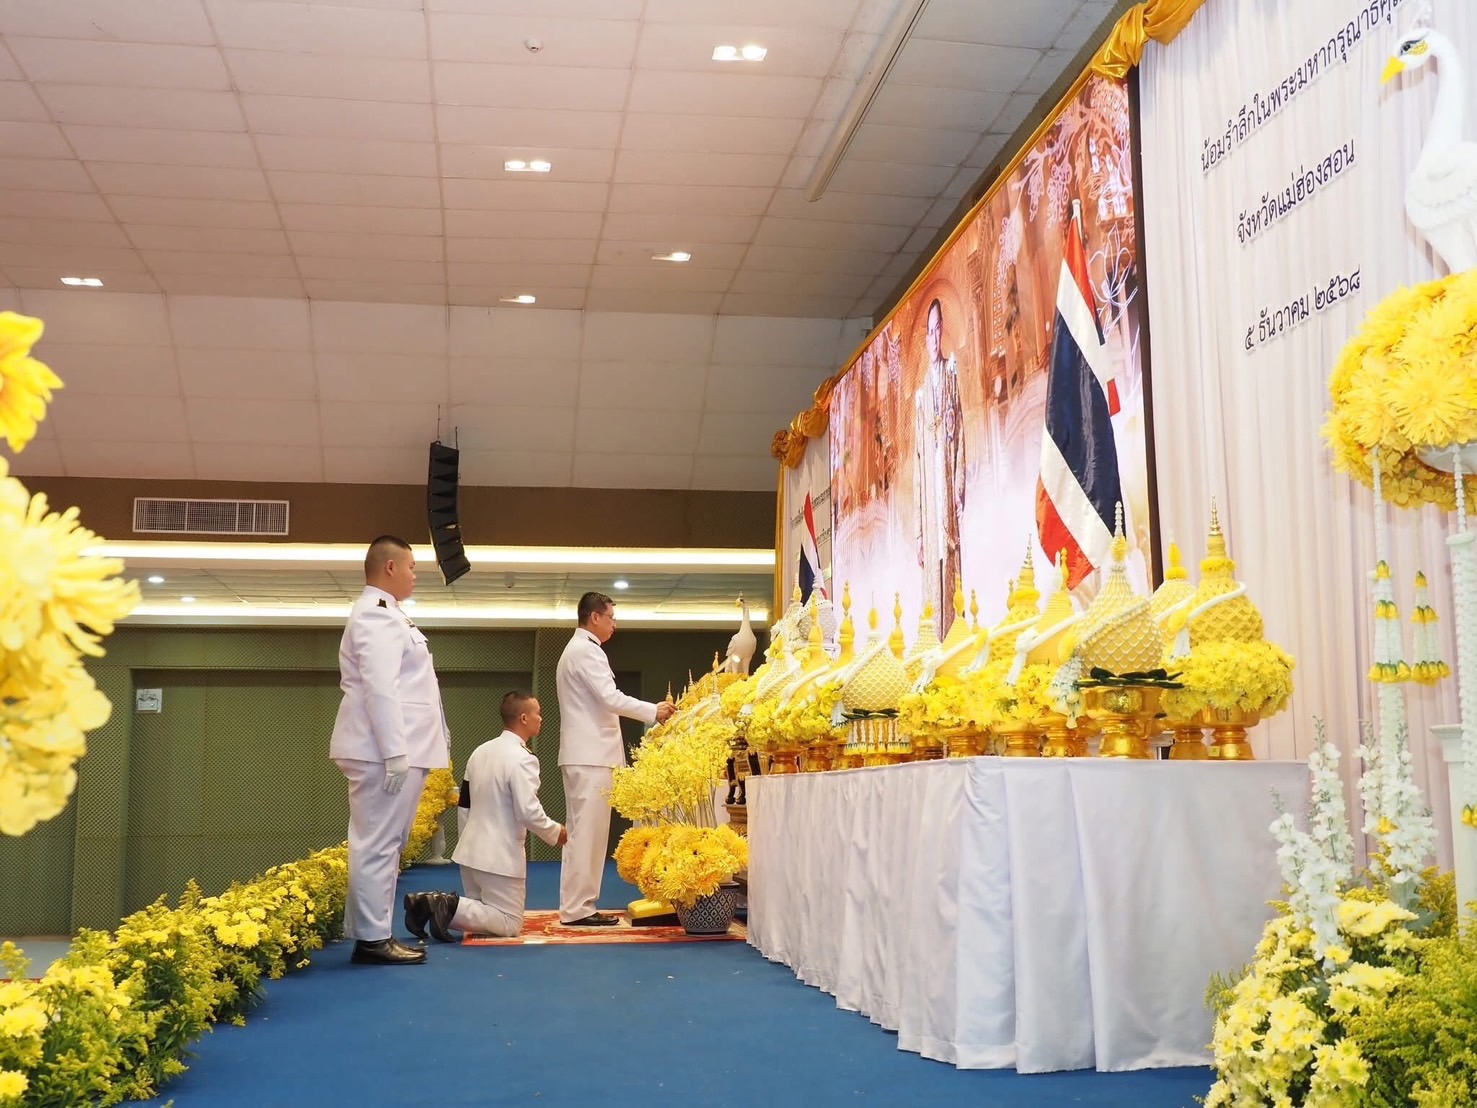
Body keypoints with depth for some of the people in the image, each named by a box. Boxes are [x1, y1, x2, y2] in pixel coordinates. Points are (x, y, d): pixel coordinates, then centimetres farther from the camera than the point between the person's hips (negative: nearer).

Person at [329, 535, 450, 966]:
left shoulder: (383, 613, 21)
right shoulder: (377, 616, -12)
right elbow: (379, 688, -21)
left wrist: (402, 749, 23)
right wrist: (395, 752, -24)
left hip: (397, 748, 10)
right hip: (387, 751, -10)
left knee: (383, 844, 12)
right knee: (378, 845, -7)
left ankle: (373, 932, 17)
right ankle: (371, 938, -3)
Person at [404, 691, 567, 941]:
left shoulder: (481, 751, 10)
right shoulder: (522, 759, -17)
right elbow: (529, 812, -21)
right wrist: (556, 834, -5)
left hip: (471, 849, 8)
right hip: (501, 855, -8)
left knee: (482, 913, 20)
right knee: (510, 924, 2)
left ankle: (427, 903, -1)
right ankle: (451, 906, -16)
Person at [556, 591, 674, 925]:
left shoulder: (576, 650, 23)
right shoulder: (586, 651, -10)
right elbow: (611, 698, -18)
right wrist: (654, 712, -8)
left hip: (585, 755, 11)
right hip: (591, 757, -11)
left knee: (583, 834, 10)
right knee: (588, 833, -9)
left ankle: (576, 906, 13)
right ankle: (578, 908, -8)